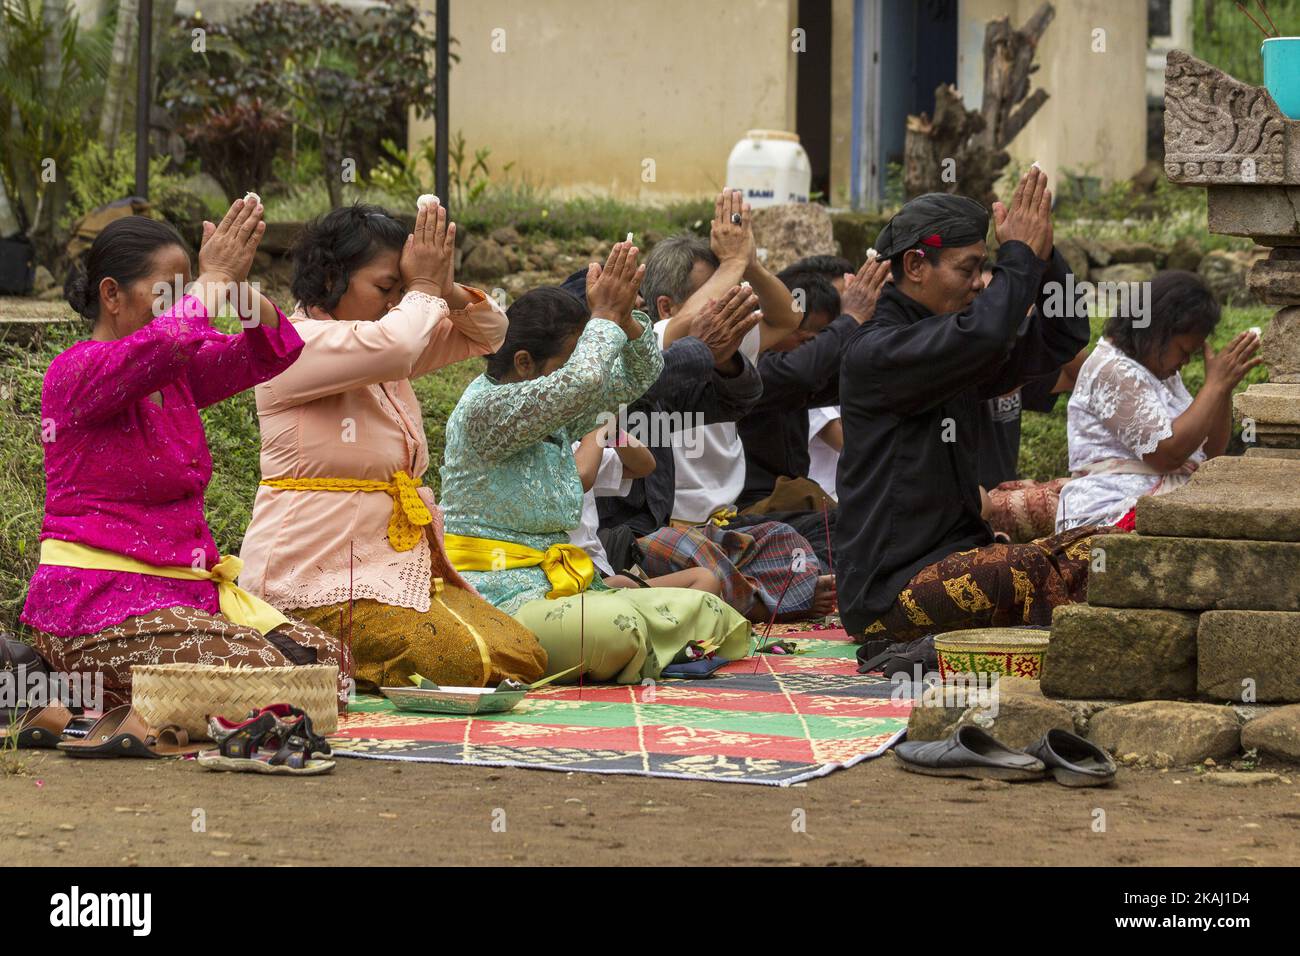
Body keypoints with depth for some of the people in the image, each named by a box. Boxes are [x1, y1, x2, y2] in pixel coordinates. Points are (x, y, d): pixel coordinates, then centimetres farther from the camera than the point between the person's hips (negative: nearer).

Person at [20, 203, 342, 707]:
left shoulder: (179, 373, 16)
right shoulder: (76, 372, -11)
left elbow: (269, 352, 8)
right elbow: (162, 346, -31)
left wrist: (236, 282, -9)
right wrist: (215, 277, -17)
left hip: (189, 589, 10)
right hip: (98, 602, -10)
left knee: (326, 660, -2)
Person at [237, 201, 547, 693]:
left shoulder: (387, 353, 17)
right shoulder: (293, 343, -11)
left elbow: (487, 334, 23)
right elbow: (391, 347, -29)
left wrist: (446, 290, 2)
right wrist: (424, 291, -9)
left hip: (404, 562, 10)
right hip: (317, 578, -10)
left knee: (523, 658, -5)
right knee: (469, 666, -25)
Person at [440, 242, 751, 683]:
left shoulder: (559, 414, 15)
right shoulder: (483, 409, -14)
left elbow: (640, 374, 20)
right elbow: (582, 381, -28)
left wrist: (625, 316, -1)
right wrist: (605, 316, -11)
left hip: (560, 590, 9)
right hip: (501, 604, -9)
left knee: (715, 616, -5)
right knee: (616, 629, -39)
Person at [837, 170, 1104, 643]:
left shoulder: (954, 347, 16)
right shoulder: (874, 355, -13)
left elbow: (1062, 339, 19)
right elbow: (984, 336, -29)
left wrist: (1043, 256, 4)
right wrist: (1020, 255, -15)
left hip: (957, 558, 9)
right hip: (889, 590, -9)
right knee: (1027, 572, -32)